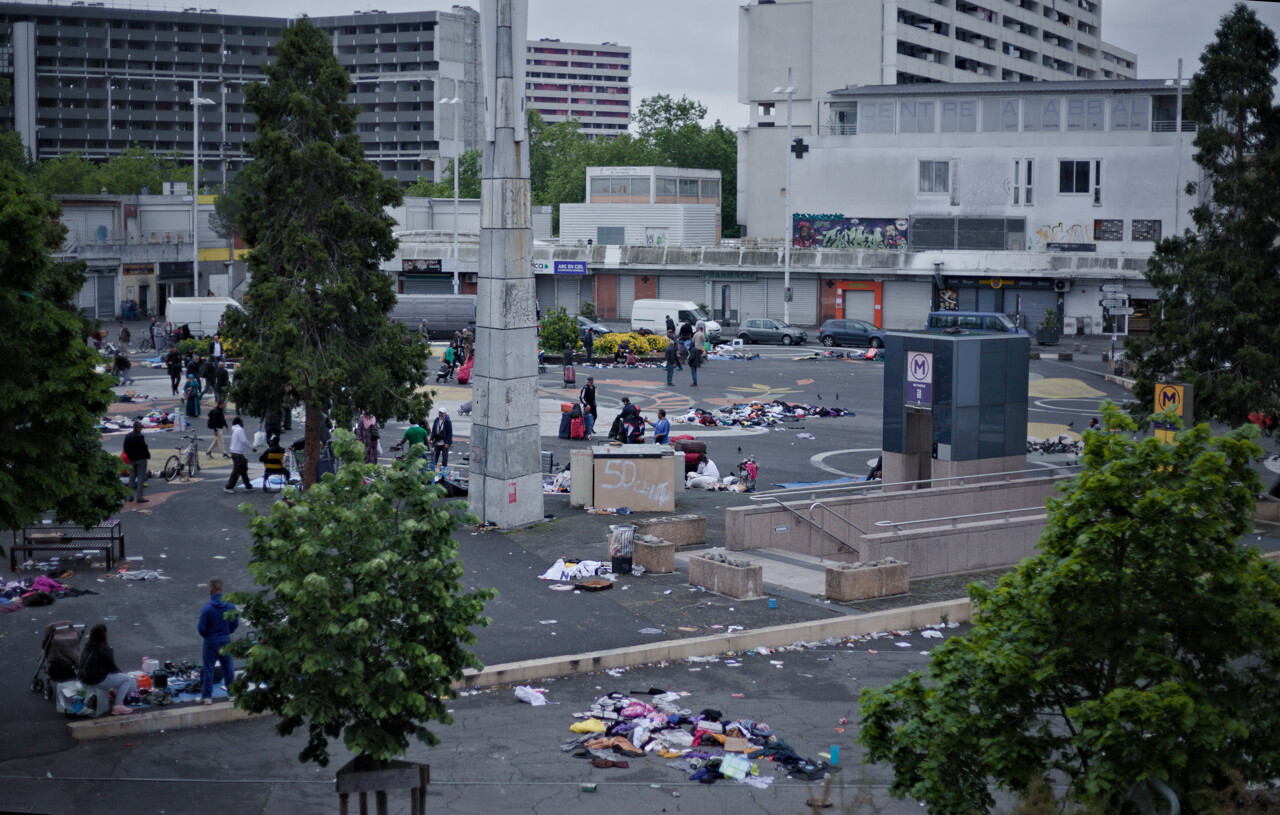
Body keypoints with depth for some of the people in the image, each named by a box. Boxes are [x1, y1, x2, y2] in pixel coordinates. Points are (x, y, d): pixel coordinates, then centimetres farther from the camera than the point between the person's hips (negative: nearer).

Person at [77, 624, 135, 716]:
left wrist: (118, 670, 18)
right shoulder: (105, 649, -15)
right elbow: (112, 668, -11)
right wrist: (120, 670, 11)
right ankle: (117, 706, -3)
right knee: (127, 679, -1)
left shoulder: (87, 647, 12)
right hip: (97, 680, -9)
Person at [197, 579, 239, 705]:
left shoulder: (207, 608, -20)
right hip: (226, 642, 4)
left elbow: (201, 628, -15)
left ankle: (207, 696, 13)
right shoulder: (230, 606, -7)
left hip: (211, 643, -4)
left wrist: (206, 635, 7)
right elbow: (236, 624, 2)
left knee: (208, 669, 7)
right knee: (228, 667, 17)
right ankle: (232, 692, 26)